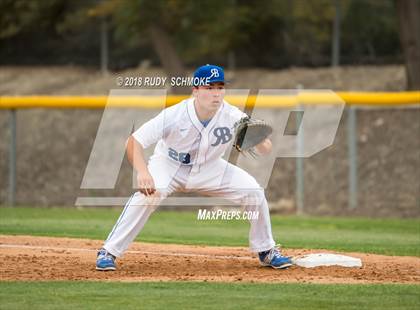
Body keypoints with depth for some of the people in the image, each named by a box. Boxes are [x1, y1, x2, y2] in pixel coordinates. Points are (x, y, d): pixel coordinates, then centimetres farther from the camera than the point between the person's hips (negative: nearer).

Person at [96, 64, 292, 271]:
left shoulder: (232, 116, -23)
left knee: (253, 191, -13)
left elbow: (265, 149, -24)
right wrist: (142, 172, -47)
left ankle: (266, 251, 9)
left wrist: (258, 141, -49)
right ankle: (108, 252, -23)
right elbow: (134, 141, -29)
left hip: (209, 169, 3)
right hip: (169, 166, -3)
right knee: (148, 194, -32)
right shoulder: (174, 115, -30)